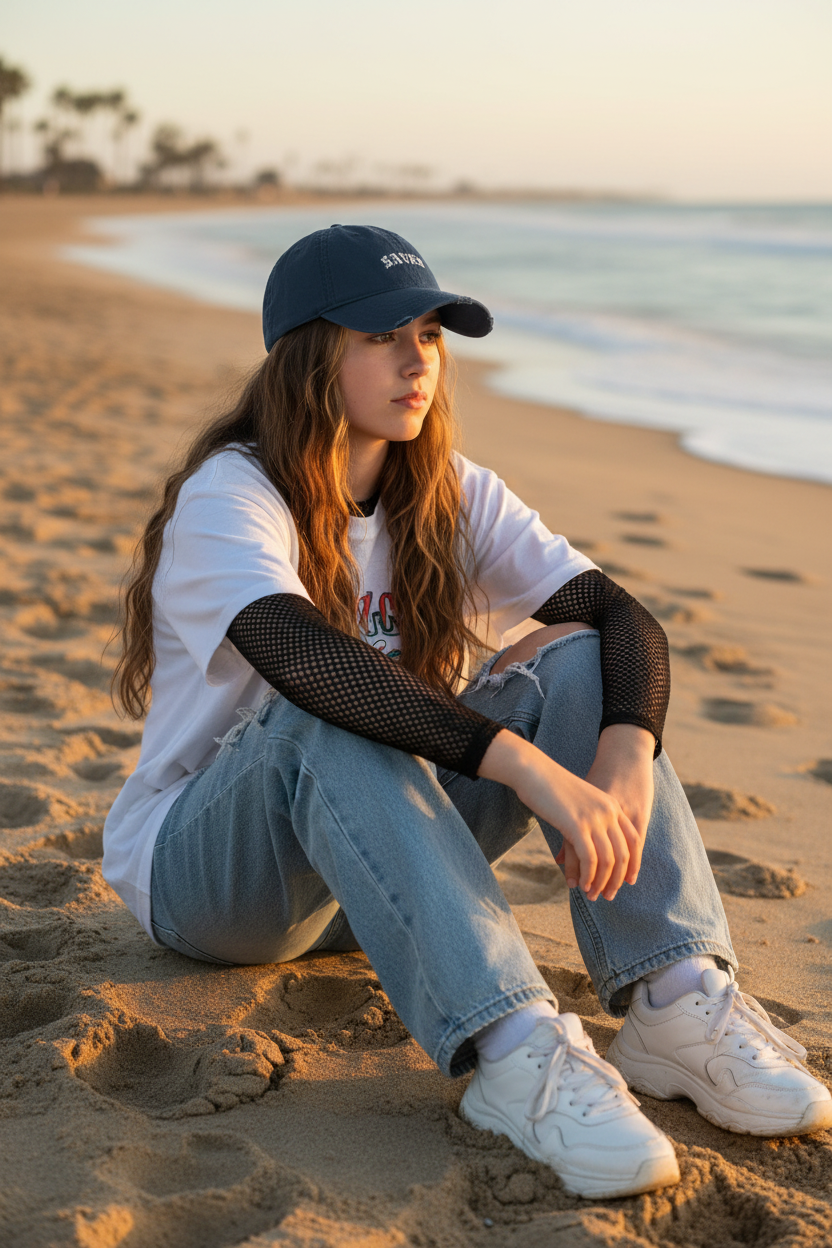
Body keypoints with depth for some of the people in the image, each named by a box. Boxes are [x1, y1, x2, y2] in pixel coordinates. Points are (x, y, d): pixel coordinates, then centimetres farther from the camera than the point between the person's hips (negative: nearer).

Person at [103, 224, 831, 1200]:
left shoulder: (453, 499, 0)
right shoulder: (228, 497, -17)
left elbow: (624, 615, -12)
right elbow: (299, 656, -38)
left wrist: (628, 753, -34)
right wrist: (527, 765, -45)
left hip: (378, 851, 5)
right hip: (200, 867, -4)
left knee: (577, 663, -17)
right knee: (332, 718, -37)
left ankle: (676, 1003, -29)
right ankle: (514, 1050, -45)